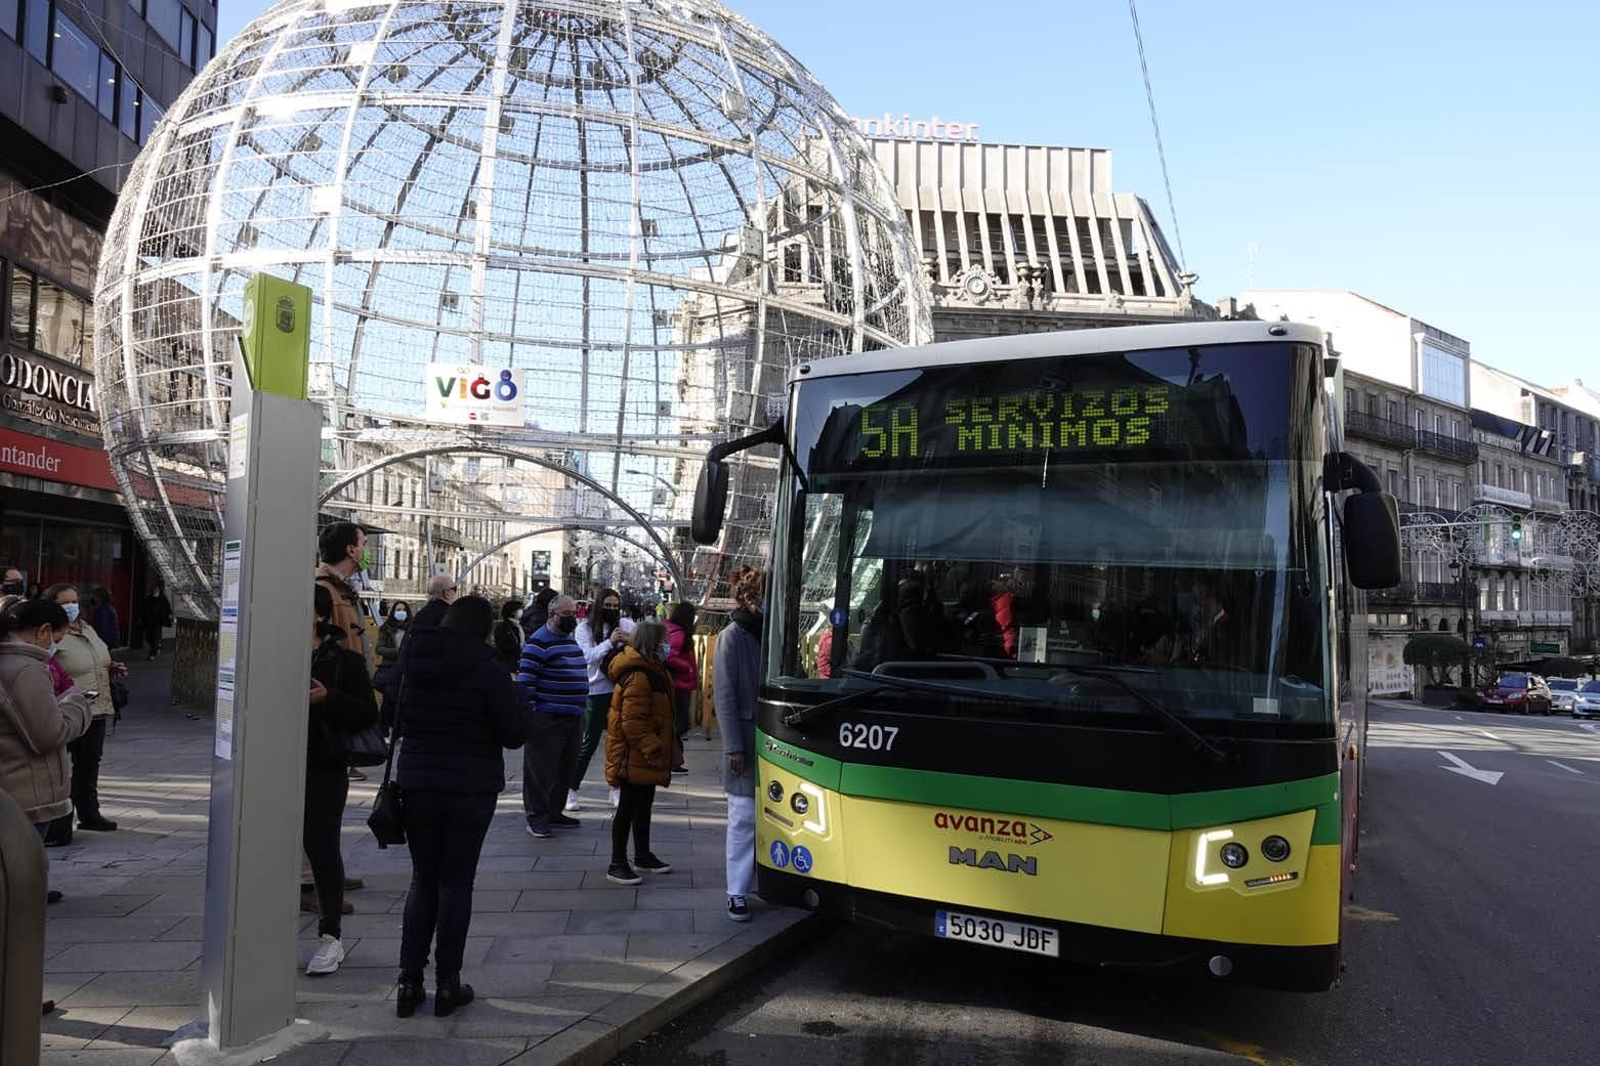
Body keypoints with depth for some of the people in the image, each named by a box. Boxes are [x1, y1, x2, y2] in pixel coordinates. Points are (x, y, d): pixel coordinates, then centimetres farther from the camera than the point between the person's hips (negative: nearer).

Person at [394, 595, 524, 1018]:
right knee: (456, 883, 6)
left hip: (417, 785, 4)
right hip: (470, 790, -4)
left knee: (423, 880, 15)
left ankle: (409, 982, 15)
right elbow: (515, 733, -10)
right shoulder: (488, 670, -14)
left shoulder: (411, 661, 1)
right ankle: (447, 984, 12)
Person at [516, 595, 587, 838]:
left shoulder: (570, 639, 17)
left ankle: (553, 811, 26)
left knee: (565, 769, 14)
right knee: (541, 770, -2)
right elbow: (525, 679, -15)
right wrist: (530, 712, -19)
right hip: (548, 718, -9)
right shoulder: (539, 642, -11)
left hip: (573, 717, 9)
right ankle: (536, 817, 6)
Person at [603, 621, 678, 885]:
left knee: (643, 806, 20)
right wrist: (652, 749, -26)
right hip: (634, 758, -10)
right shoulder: (638, 677, -23)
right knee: (627, 809, -1)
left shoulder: (653, 670, 11)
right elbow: (633, 722, -27)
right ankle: (617, 865, 9)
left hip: (644, 756, 10)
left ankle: (643, 856, 34)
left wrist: (656, 748, 20)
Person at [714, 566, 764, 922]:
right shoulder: (732, 637, -8)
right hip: (746, 744, -6)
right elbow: (724, 695, -11)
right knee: (744, 819, 0)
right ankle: (737, 893, 9)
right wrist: (733, 747, -15)